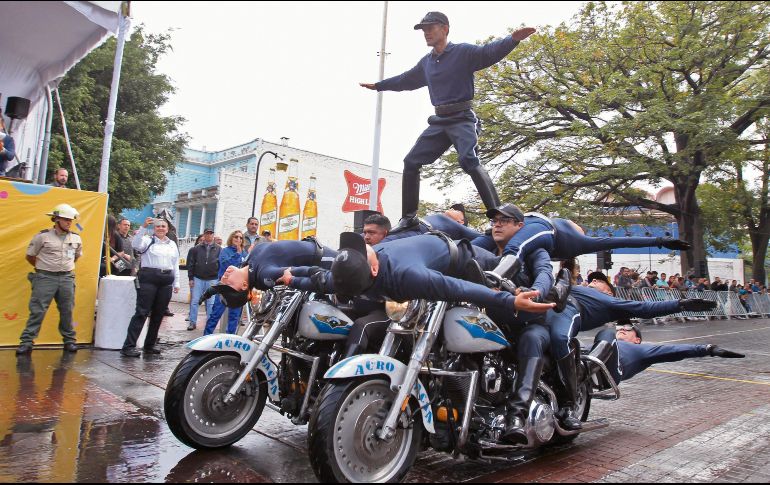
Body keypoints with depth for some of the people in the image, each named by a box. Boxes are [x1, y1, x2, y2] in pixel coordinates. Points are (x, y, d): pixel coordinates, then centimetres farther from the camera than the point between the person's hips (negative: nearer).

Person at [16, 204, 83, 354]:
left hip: (67, 278, 3)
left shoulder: (76, 238, 7)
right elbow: (30, 256, 5)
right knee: (37, 311, -3)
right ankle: (26, 342, 4)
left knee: (67, 311, 8)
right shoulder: (43, 236, -5)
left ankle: (69, 340, 19)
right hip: (45, 278, -3)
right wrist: (43, 268, 11)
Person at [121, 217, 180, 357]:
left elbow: (176, 265, 20)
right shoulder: (148, 240, 4)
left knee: (158, 314, 6)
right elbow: (136, 244, -18)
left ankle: (150, 345, 15)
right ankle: (128, 346, -8)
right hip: (148, 278, -5)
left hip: (166, 281, 5)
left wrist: (176, 283, 17)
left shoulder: (172, 244, 19)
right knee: (142, 312, -10)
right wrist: (143, 227, -26)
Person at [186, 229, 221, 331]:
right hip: (197, 279, 1)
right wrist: (191, 278, 0)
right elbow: (190, 263, 4)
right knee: (194, 301, 2)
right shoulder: (196, 248, 5)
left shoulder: (218, 249, 5)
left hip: (212, 280, 0)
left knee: (211, 303, 3)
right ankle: (192, 322, 10)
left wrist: (219, 278, -1)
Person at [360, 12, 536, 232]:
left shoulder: (464, 52, -1)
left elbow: (490, 52, -16)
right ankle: (409, 217, 10)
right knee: (411, 162, 1)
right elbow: (406, 80, 33)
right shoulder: (426, 62, 18)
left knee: (469, 161, -28)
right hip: (439, 121, 7)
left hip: (462, 118, -7)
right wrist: (378, 85, 43)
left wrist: (513, 39, -35)